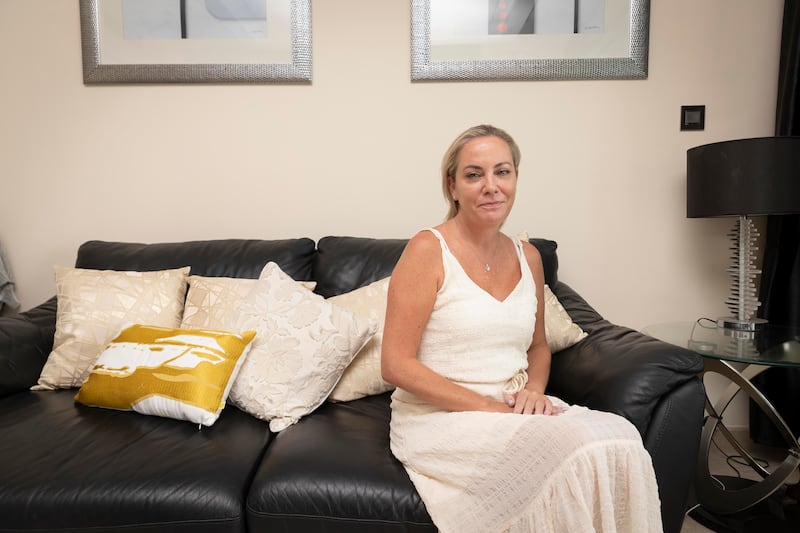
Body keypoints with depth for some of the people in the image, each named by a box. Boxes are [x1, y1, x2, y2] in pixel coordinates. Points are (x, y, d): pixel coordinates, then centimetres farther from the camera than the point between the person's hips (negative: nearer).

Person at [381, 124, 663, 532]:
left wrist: (534, 390, -2)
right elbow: (396, 365, -13)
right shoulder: (428, 250, -10)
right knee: (577, 450, -28)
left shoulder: (528, 257, 8)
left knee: (620, 436, -21)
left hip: (515, 411, 6)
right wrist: (490, 408, -18)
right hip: (439, 419, -5)